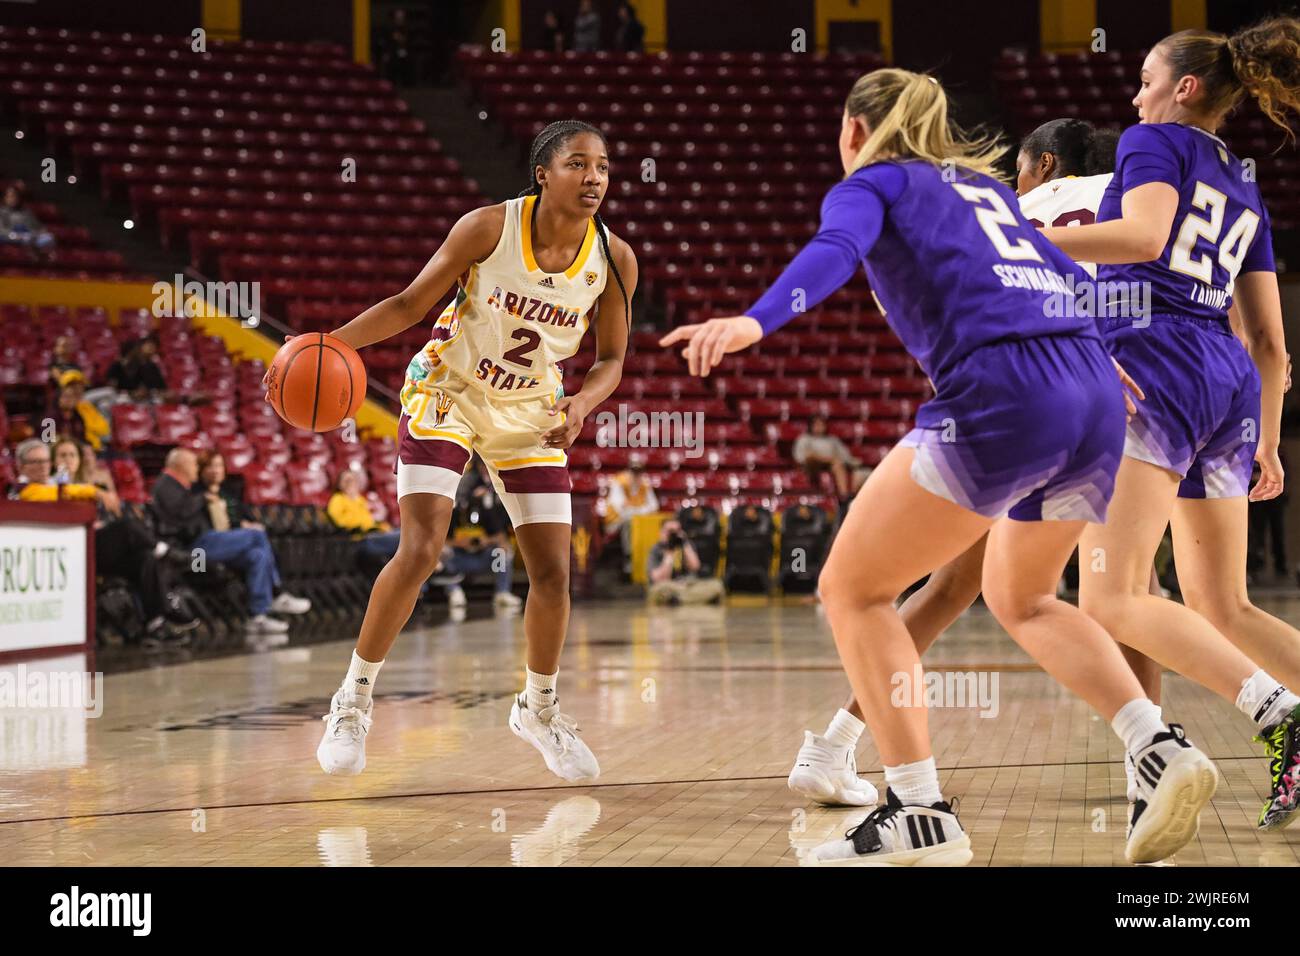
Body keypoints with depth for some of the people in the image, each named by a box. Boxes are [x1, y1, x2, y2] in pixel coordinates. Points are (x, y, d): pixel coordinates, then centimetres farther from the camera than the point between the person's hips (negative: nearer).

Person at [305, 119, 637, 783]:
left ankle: (538, 708, 23)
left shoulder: (614, 259, -13)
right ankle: (354, 699, 1)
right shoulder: (489, 227, -20)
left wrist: (581, 403, -22)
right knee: (420, 552, -16)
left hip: (530, 412, 3)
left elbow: (610, 359, -1)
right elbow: (410, 304, -11)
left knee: (553, 572, -2)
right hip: (446, 392, -3)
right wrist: (332, 342, -24)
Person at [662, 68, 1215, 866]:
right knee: (1022, 599, 27)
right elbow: (1070, 277, 37)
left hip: (1000, 396, -7)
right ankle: (1161, 748, 7)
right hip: (1095, 400, 7)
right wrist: (1098, 357, 56)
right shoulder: (984, 183, 29)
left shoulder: (873, 182, 11)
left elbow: (836, 251, -12)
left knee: (852, 588, 7)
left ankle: (921, 815, -3)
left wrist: (756, 321, -29)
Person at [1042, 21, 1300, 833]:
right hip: (1232, 385, 8)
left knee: (1110, 599, -13)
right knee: (1223, 611, 13)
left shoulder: (1156, 141, 5)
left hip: (1156, 366, -8)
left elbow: (1145, 234, -17)